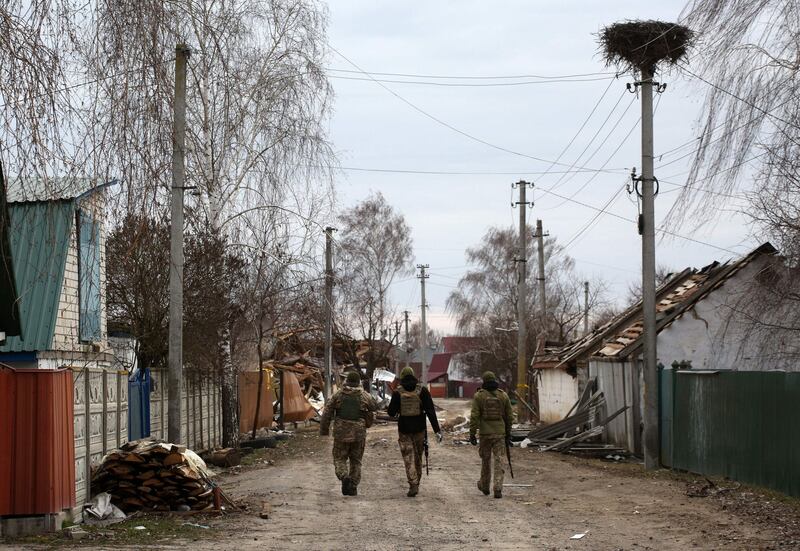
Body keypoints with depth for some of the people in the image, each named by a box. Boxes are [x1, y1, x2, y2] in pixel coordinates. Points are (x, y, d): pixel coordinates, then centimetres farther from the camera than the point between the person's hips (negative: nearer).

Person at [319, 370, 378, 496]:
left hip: (341, 433, -1)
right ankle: (353, 487, 10)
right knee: (356, 461, 14)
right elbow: (374, 406, 12)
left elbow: (327, 414, -1)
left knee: (339, 458, 10)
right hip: (359, 434, 1)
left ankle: (344, 477, -18)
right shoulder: (364, 396, 0)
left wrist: (323, 430, 7)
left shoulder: (337, 396, 0)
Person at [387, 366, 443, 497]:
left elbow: (391, 412, -3)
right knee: (418, 457, 18)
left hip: (404, 429, -2)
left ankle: (413, 485, -13)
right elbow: (431, 411, -9)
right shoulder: (422, 390, -4)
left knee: (409, 458, 2)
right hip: (419, 429, 2)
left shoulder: (397, 392, -5)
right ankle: (416, 484, 28)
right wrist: (437, 430, -10)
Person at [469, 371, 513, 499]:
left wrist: (472, 434, -4)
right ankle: (498, 489, -10)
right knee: (498, 461, 0)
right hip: (500, 433, 1)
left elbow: (474, 417, -9)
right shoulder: (503, 395, 2)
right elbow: (509, 416, 6)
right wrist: (508, 434, 16)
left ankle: (485, 486, 29)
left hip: (485, 433, -1)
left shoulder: (479, 396, -5)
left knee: (485, 460, 14)